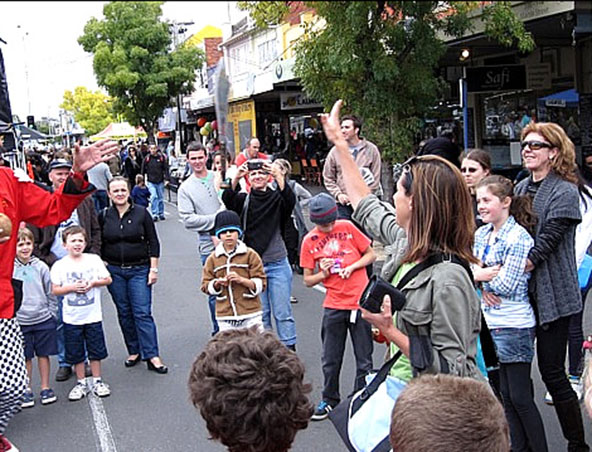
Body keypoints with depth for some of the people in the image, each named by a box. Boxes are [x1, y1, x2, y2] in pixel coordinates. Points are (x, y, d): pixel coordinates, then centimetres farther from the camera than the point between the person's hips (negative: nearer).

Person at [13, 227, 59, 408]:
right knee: (25, 357, 8)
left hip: (43, 320, 1)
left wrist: (53, 314, 4)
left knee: (43, 354, 10)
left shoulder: (40, 266, -2)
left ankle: (45, 388, 22)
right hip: (20, 322, 0)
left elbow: (50, 292, 5)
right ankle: (26, 390, 21)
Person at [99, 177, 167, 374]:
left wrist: (153, 268, -5)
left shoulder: (141, 213, -2)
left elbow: (153, 242, 0)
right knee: (124, 313, 9)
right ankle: (134, 351, 21)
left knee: (143, 313, -6)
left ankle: (152, 356, -4)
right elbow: (99, 245, 10)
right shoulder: (104, 216, 3)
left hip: (139, 270, -2)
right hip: (114, 271, 3)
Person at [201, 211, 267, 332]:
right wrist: (217, 283, -13)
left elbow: (260, 284, -2)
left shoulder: (250, 255, -1)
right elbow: (206, 286, 8)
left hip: (250, 314, -1)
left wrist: (241, 279, -18)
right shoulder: (213, 258, 5)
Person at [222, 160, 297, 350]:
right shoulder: (244, 199, 3)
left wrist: (279, 178, -37)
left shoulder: (277, 198, 1)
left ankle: (290, 348, 14)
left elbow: (290, 201, -21)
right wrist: (236, 179, -36)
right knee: (260, 312, 9)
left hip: (278, 264, -1)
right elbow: (227, 200, -17)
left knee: (283, 311, 4)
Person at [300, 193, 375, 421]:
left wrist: (351, 267, -10)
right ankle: (329, 399, 30)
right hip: (333, 306, 1)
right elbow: (307, 280, 4)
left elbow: (371, 254, 6)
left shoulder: (347, 227, -1)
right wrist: (323, 274, -15)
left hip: (360, 301, -1)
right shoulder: (309, 241, 0)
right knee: (330, 359, 11)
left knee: (364, 359, 7)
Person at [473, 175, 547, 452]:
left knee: (520, 398, 1)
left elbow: (506, 285, -19)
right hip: (490, 322, 7)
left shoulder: (518, 238, -15)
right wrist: (485, 276, -10)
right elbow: (472, 270, 10)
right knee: (506, 396, 15)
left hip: (514, 325, -7)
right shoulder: (481, 234, 8)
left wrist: (481, 276, -6)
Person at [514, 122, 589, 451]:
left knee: (552, 372, -1)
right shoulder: (521, 188, 10)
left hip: (552, 296, -7)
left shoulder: (565, 192, -10)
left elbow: (545, 244, -18)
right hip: (521, 293, 7)